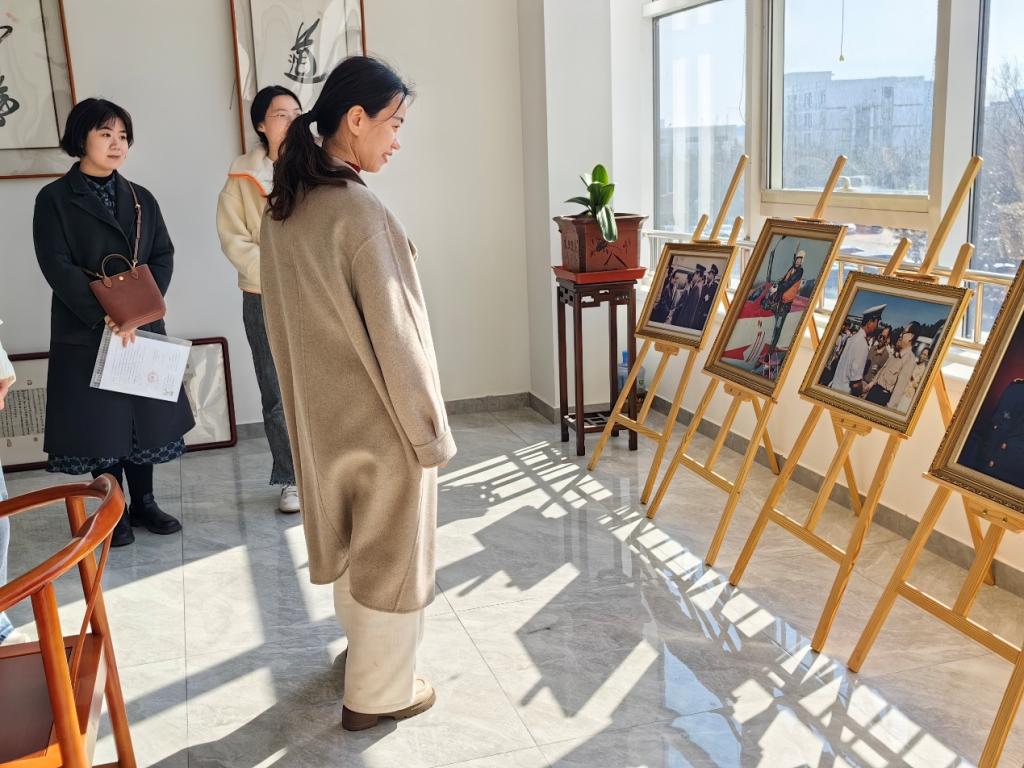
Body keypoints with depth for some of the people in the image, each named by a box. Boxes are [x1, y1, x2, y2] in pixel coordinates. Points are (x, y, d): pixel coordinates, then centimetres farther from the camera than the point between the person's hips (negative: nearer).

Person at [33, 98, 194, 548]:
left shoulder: (141, 199, 11)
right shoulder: (54, 199, -3)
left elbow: (163, 257, 5)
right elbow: (57, 266, -11)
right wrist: (105, 317, -20)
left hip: (143, 328, 4)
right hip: (85, 333, -4)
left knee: (145, 414, 9)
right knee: (99, 421, 2)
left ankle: (143, 502, 24)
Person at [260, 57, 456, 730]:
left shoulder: (284, 206, 1)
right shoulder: (359, 211, -25)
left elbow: (288, 315, 9)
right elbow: (394, 334, -22)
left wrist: (308, 394, 18)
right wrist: (431, 429, -13)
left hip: (319, 408, 8)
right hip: (380, 416, -8)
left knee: (346, 536, 24)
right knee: (392, 550, 8)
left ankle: (364, 646, 45)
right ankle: (378, 693, 23)